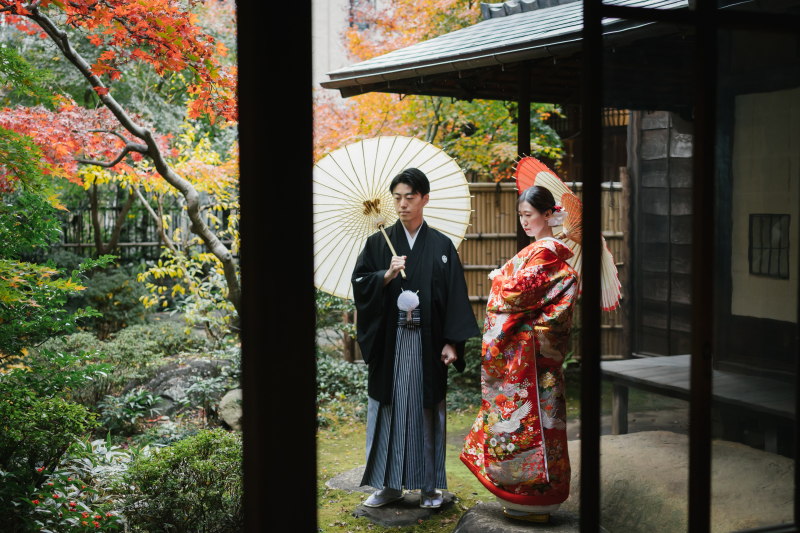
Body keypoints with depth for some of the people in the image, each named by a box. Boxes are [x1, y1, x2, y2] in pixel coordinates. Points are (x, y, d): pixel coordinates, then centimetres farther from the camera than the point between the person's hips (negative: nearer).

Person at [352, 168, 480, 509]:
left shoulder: (441, 246, 5)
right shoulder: (378, 243, 7)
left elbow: (455, 295, 2)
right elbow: (359, 284, 1)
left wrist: (451, 342, -6)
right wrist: (387, 275, -16)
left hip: (427, 342, -1)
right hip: (389, 342, 1)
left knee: (427, 409, 3)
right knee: (389, 408, 4)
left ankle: (430, 485, 13)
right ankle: (390, 484, 14)